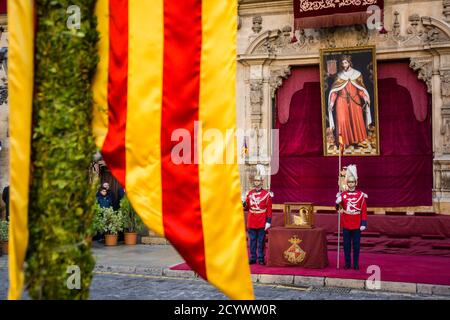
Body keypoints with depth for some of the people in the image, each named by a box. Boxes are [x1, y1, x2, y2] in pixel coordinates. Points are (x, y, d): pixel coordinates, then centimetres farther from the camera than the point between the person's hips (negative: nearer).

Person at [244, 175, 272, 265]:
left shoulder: (266, 194, -2)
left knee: (261, 241, 1)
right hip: (251, 223, 3)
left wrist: (268, 221, -9)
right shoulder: (250, 193, 9)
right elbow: (247, 207, 15)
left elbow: (269, 209, -3)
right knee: (252, 241, 7)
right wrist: (244, 204, -8)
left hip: (262, 223, -3)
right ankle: (253, 258, 15)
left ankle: (261, 259, 8)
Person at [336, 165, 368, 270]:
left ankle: (356, 264, 14)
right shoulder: (342, 195, 2)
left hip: (357, 225, -1)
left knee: (356, 245, 5)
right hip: (346, 224, 2)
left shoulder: (361, 195, -2)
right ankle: (347, 263, 16)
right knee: (346, 244, 6)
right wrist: (337, 202, -16)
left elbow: (364, 210, -2)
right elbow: (339, 208, 6)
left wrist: (364, 223, -6)